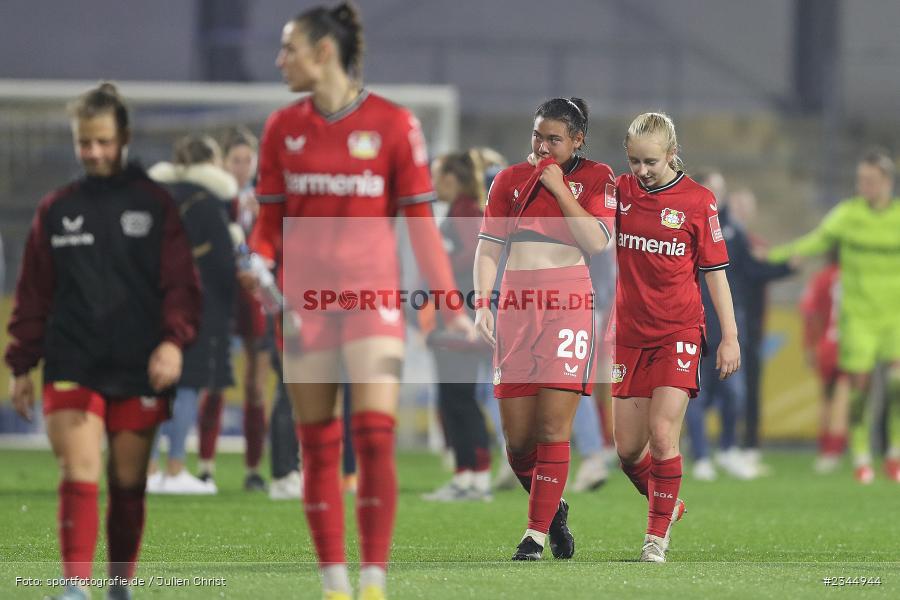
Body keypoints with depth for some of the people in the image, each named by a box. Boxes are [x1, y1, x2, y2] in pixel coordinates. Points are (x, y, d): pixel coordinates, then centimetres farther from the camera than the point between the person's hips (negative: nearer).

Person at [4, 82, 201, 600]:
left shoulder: (154, 204, 4)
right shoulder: (57, 210, 9)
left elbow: (182, 281, 0)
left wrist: (173, 340, -15)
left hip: (139, 370, 0)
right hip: (71, 367, 0)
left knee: (128, 483, 6)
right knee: (79, 475, -13)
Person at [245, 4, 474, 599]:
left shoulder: (394, 124, -3)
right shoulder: (283, 128, 7)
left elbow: (421, 220, 0)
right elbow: (269, 221, 12)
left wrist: (449, 303, -3)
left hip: (372, 293, -3)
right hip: (305, 298, 3)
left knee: (376, 435, -13)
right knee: (318, 445, 2)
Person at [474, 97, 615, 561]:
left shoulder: (594, 178, 5)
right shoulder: (510, 180, 13)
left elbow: (597, 242, -8)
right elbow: (488, 246, 11)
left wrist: (560, 189, -8)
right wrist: (483, 303, -1)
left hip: (568, 309, -3)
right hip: (516, 311, 3)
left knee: (552, 429, -10)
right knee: (517, 436, 1)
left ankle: (537, 533, -5)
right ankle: (552, 509, 25)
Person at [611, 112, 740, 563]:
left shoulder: (698, 200, -4)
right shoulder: (621, 191, 3)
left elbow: (715, 271, 0)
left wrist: (730, 336, -2)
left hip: (679, 333, -3)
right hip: (629, 334, 3)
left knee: (662, 434, -13)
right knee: (628, 449, 5)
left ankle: (657, 535, -1)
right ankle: (668, 506, 33)